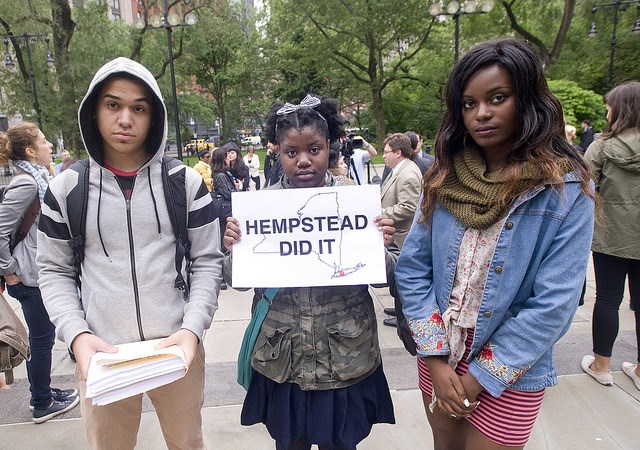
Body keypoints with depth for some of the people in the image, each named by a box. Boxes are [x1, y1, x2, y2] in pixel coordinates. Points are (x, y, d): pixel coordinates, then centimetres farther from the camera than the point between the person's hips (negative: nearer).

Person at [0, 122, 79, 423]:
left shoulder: (37, 178, 8)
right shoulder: (26, 183, -20)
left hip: (42, 272, 9)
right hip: (31, 277, -9)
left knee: (41, 336, 19)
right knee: (42, 339, 5)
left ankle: (41, 393, 36)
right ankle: (42, 405, 22)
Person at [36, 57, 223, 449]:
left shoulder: (186, 182, -2)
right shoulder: (66, 188, 1)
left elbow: (208, 261, -1)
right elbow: (55, 272, 5)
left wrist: (192, 329, -14)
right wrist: (76, 334, -10)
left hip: (178, 349, 0)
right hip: (100, 355, 1)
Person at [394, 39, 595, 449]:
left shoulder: (567, 189, -14)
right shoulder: (445, 179, -4)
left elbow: (554, 305, -16)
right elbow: (412, 268, -5)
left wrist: (479, 378, -14)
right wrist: (435, 358, -11)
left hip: (510, 377, -3)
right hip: (438, 360, 4)